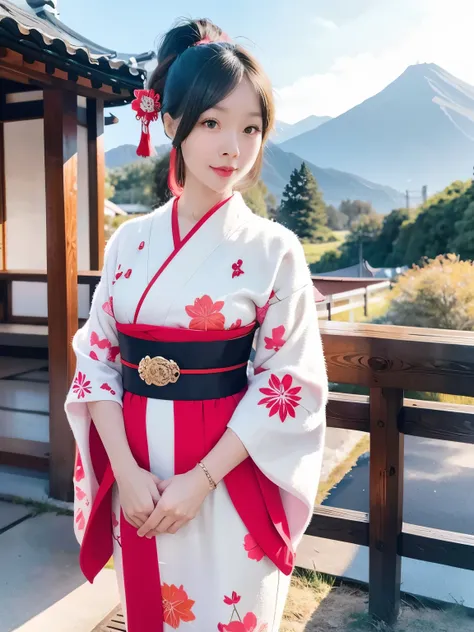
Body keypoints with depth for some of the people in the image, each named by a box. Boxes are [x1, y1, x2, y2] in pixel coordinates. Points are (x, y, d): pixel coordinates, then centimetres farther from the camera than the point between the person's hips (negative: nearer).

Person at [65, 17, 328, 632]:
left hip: (228, 478, -3)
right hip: (137, 475, 3)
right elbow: (96, 356, 0)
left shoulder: (273, 249, -9)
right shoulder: (130, 242, 0)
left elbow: (290, 381, -10)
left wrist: (201, 479, -15)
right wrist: (126, 469, -11)